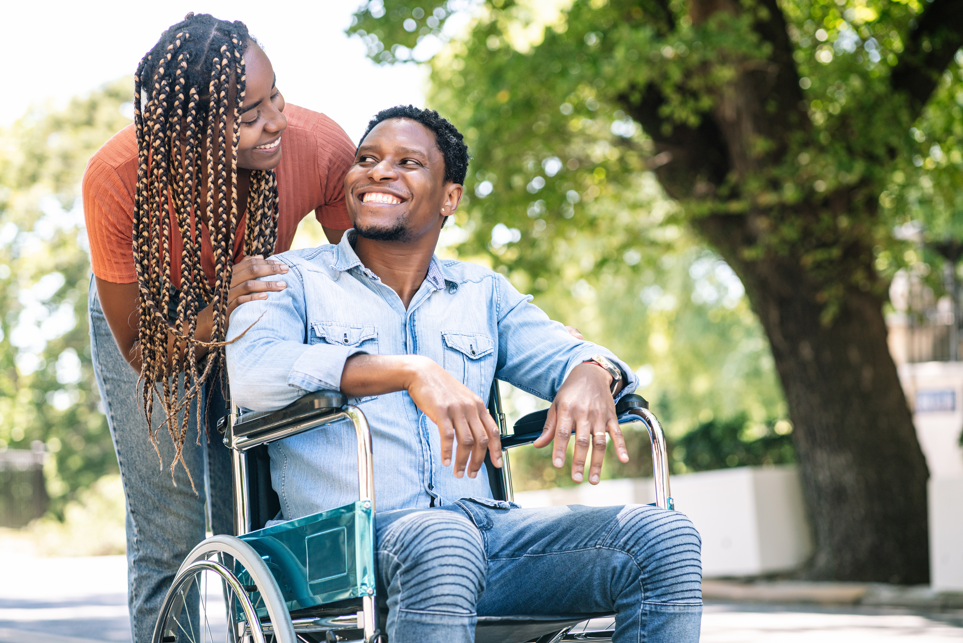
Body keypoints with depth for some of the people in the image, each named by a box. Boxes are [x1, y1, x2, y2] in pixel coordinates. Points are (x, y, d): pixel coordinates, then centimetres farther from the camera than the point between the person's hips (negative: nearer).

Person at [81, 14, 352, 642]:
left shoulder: (322, 147, -32)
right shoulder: (117, 179, -36)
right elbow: (139, 348, -24)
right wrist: (221, 314, -44)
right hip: (149, 317, -2)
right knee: (168, 531, -8)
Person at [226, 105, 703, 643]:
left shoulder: (485, 293, 25)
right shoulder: (293, 281, 10)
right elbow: (252, 371, -10)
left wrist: (591, 372, -13)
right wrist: (412, 372, -22)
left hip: (483, 525, 5)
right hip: (349, 534, -4)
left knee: (666, 538, -18)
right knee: (442, 541, -40)